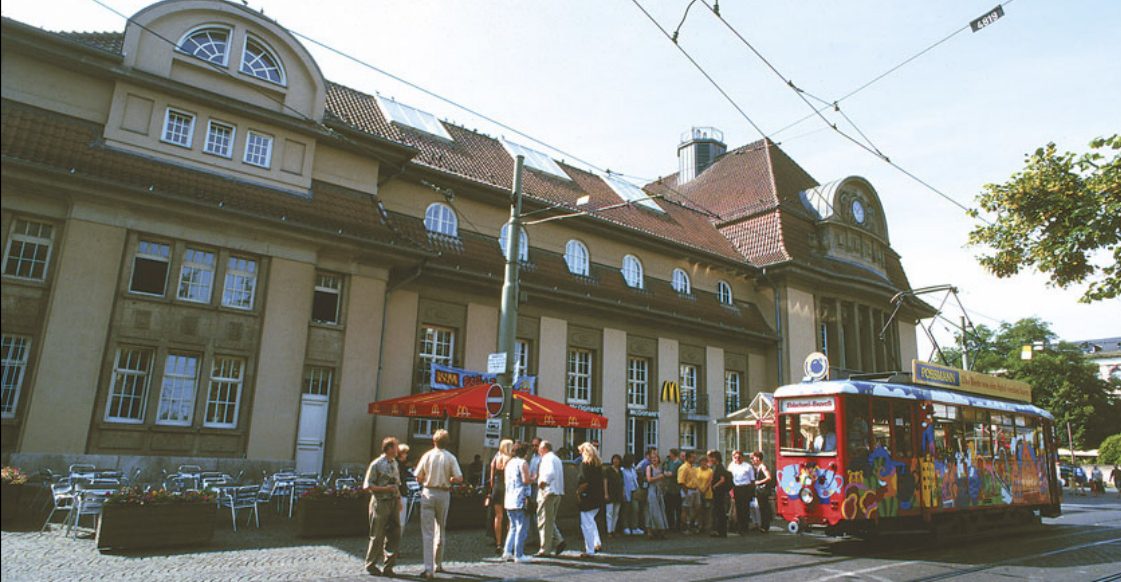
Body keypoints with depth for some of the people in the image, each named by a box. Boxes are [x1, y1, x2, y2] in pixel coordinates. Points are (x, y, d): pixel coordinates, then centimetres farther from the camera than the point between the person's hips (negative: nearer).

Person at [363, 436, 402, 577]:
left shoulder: (394, 463, 11)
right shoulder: (376, 464, -11)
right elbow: (367, 485, -12)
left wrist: (398, 498, 11)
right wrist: (385, 489, -19)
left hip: (394, 502, 7)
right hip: (381, 502, -7)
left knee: (394, 535, 6)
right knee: (377, 536, 3)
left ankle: (388, 566, 17)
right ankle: (371, 565, 21)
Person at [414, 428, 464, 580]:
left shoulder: (427, 456, -4)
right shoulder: (450, 458, -5)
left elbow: (418, 478, -1)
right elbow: (459, 478, -9)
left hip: (428, 493, -1)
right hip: (444, 494, 1)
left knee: (428, 532, -1)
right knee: (441, 530, 17)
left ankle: (429, 569, -9)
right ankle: (438, 564, 28)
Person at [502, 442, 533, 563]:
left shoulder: (509, 463, 15)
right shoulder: (522, 463, -9)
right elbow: (526, 480, -18)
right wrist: (532, 480, 2)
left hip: (509, 501, 8)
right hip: (519, 500, -8)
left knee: (513, 527, 17)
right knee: (521, 528, -1)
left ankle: (507, 551, 10)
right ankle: (519, 555, 0)